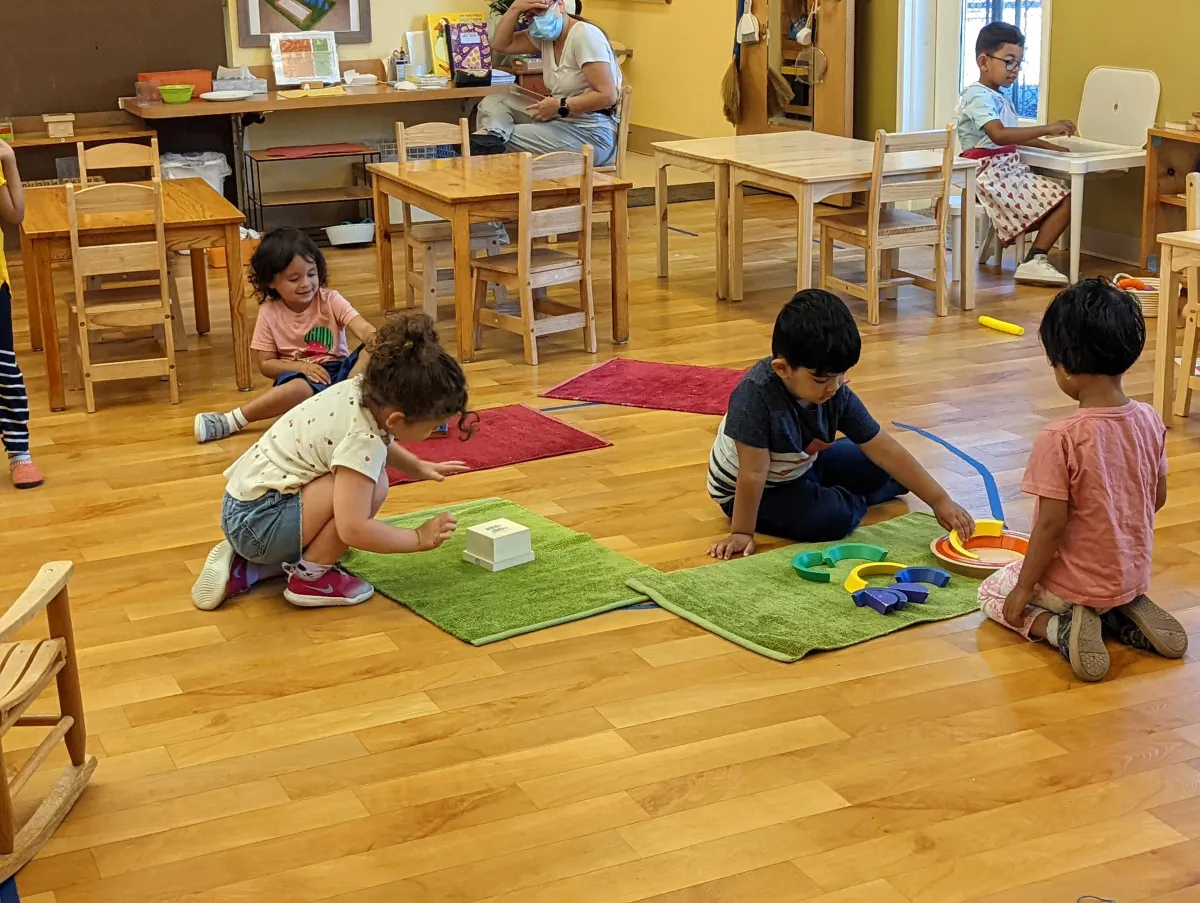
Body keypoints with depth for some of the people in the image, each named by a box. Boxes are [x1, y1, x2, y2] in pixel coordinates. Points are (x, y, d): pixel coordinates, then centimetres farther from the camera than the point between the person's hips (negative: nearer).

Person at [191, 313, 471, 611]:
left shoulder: (363, 388, 0)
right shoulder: (361, 440, -25)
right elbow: (353, 529, -28)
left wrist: (419, 467, 22)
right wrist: (419, 538, -16)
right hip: (260, 522, -10)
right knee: (372, 485, -21)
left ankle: (245, 566, 20)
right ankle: (311, 576, -3)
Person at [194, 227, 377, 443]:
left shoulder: (330, 301, -2)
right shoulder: (270, 313, -1)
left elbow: (365, 330, -15)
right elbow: (266, 364, 1)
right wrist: (300, 366, -17)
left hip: (337, 369, 2)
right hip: (299, 375, -2)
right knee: (300, 388, -40)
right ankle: (232, 421, -31)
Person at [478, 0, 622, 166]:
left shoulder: (585, 35, -17)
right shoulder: (545, 36, 10)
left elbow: (608, 96, -23)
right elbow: (500, 44, 11)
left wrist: (559, 106, -19)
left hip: (591, 134, -9)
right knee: (493, 102, -2)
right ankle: (491, 136, -28)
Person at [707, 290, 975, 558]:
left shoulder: (837, 394, -19)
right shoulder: (755, 395, -38)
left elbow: (886, 450, -15)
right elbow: (753, 474, -33)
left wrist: (940, 500, -16)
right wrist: (742, 533, -27)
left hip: (802, 468, 6)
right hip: (752, 493, -6)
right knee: (832, 517, -25)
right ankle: (852, 500, 6)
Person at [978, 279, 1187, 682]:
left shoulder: (1060, 439, -28)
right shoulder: (1150, 421, -8)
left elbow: (1051, 524, -24)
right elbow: (1158, 497, 5)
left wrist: (1024, 587, -11)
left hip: (1077, 581, -6)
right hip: (1134, 573, 6)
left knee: (993, 593, 19)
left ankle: (1060, 628, -7)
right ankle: (1127, 615, 7)